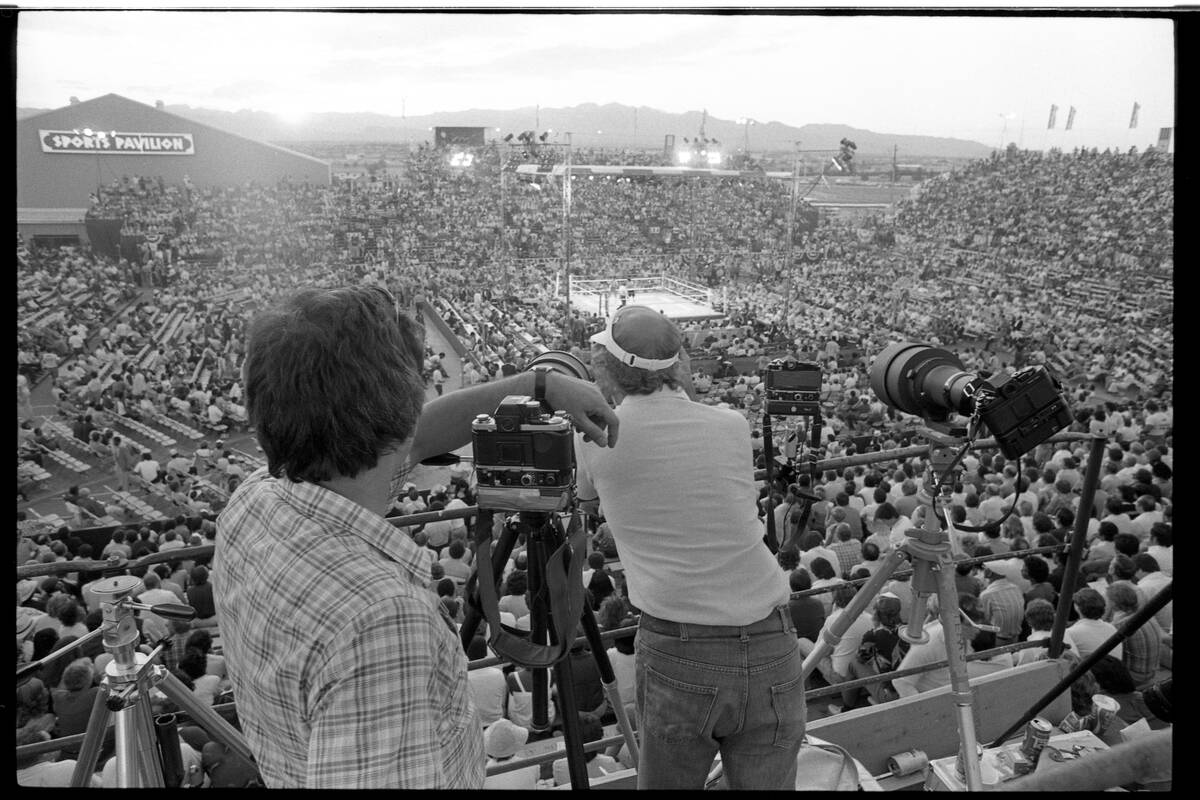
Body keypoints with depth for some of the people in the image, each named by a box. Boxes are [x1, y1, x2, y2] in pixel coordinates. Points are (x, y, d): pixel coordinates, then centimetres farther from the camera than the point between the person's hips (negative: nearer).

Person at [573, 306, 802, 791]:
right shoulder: (732, 426, 4)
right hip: (770, 646, 2)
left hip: (676, 654, -1)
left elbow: (589, 504, 19)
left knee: (665, 782, 17)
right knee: (768, 785, 14)